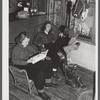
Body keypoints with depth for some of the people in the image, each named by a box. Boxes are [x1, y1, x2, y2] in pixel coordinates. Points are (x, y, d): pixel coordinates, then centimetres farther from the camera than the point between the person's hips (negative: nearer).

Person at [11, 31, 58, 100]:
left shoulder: (27, 46, 11)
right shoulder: (16, 49, -11)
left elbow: (34, 52, 21)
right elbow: (14, 61, -21)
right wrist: (27, 62, -31)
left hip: (30, 63, 8)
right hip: (22, 68, -8)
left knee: (48, 63, -4)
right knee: (40, 73, -31)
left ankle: (48, 82, 12)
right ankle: (40, 92, -12)